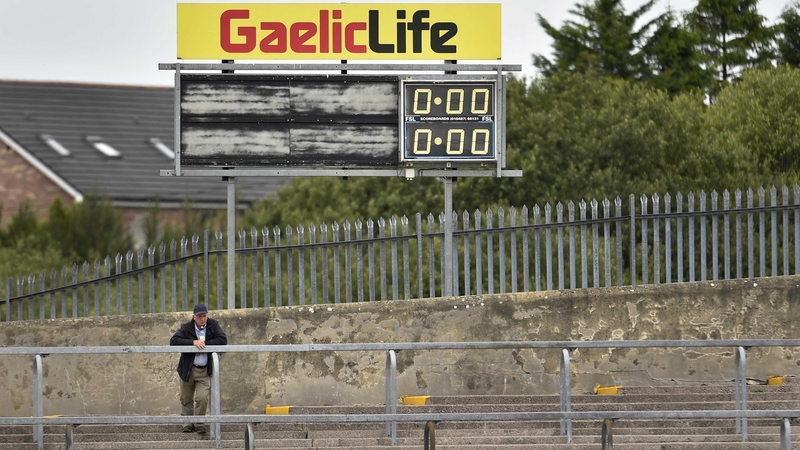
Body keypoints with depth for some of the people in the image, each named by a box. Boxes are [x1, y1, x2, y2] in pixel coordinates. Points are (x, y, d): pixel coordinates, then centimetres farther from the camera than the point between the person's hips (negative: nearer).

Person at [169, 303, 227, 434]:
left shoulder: (213, 325, -2)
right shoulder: (187, 328, -5)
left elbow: (223, 340, -12)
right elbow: (173, 341, -17)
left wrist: (204, 344, -18)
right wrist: (193, 342, -26)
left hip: (204, 371, -1)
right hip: (188, 369, 1)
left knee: (202, 398, -13)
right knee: (186, 399, 10)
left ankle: (199, 423, 4)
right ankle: (188, 422, 28)